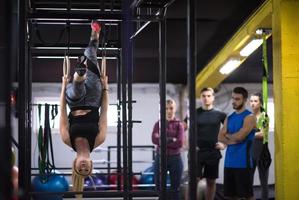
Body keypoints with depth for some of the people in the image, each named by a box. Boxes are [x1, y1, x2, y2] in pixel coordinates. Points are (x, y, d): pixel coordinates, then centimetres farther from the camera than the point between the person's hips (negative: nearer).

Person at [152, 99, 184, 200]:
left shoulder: (179, 124, 2)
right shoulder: (158, 123, 6)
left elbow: (179, 142, -12)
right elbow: (155, 139, -11)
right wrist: (171, 139, -14)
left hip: (175, 159, -1)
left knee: (175, 188, 7)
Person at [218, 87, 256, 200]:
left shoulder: (249, 117, -7)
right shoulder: (229, 118, 14)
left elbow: (239, 136, -17)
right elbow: (220, 137, 7)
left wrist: (228, 135, 1)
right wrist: (233, 140, -10)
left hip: (243, 162, -7)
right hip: (229, 162, 7)